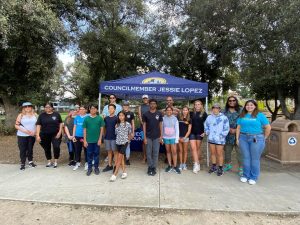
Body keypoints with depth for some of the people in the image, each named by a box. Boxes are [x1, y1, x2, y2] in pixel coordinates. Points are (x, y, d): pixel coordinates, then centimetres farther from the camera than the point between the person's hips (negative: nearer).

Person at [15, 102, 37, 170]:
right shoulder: (21, 115, -2)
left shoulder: (34, 115, 4)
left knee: (30, 149, 12)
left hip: (32, 136, 2)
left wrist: (35, 131, -8)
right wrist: (24, 130, -18)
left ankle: (30, 162, 25)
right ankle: (22, 164, 12)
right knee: (22, 150, 2)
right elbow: (16, 125, -5)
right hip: (22, 136, -2)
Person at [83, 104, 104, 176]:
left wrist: (100, 139, -6)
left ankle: (96, 167, 24)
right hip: (89, 140, 1)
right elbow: (84, 130, 3)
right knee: (89, 154, 10)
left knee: (96, 154, 10)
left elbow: (101, 129, -1)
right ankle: (89, 168, 24)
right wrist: (85, 140, -1)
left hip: (97, 140, -1)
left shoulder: (100, 118, -3)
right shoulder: (86, 119, 0)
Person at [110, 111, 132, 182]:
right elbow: (116, 133, 13)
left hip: (124, 142, -5)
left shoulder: (128, 124, -4)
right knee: (121, 158, 11)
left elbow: (130, 134, 4)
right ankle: (124, 172, 22)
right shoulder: (117, 124, 7)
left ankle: (115, 174, -1)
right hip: (118, 142, 5)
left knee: (119, 158, -6)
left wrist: (127, 140, 3)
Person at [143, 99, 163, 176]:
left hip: (157, 137, 0)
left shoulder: (159, 113, 1)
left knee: (155, 153, 6)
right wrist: (144, 137, -3)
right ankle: (150, 167, 20)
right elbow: (144, 125, 1)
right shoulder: (146, 114, 0)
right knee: (149, 153, 6)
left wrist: (161, 135, 0)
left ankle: (154, 168, 18)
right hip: (148, 137, 0)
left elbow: (160, 125, 5)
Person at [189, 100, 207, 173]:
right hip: (192, 132, 1)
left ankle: (198, 163, 23)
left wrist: (204, 132, -8)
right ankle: (196, 164, -4)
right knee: (193, 148, -6)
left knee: (198, 148, 9)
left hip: (199, 133, -1)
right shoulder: (192, 113, 5)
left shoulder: (204, 113, 0)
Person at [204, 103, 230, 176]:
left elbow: (226, 128, -8)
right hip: (211, 138, 5)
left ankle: (220, 169, 15)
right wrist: (208, 133, 8)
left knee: (219, 154, 2)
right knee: (213, 153, 14)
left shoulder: (224, 117, -7)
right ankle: (214, 167, 28)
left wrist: (222, 135, -12)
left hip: (219, 139, -4)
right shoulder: (209, 117, 7)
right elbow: (206, 126, 18)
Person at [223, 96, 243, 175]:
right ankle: (228, 164, 30)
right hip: (228, 135, 3)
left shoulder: (241, 110, 1)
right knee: (227, 150, 13)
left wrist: (236, 130, -12)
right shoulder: (224, 111, 9)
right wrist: (229, 129, -10)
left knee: (239, 152, -3)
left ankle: (241, 168, 10)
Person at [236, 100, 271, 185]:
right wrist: (237, 138, 6)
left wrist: (264, 138, 1)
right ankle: (246, 175, 21)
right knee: (246, 158, 8)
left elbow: (268, 127, 1)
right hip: (243, 138, 3)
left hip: (256, 139, -3)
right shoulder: (242, 116, 10)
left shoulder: (260, 115, 1)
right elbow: (238, 128, 10)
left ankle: (254, 177, 17)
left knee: (255, 159, 4)